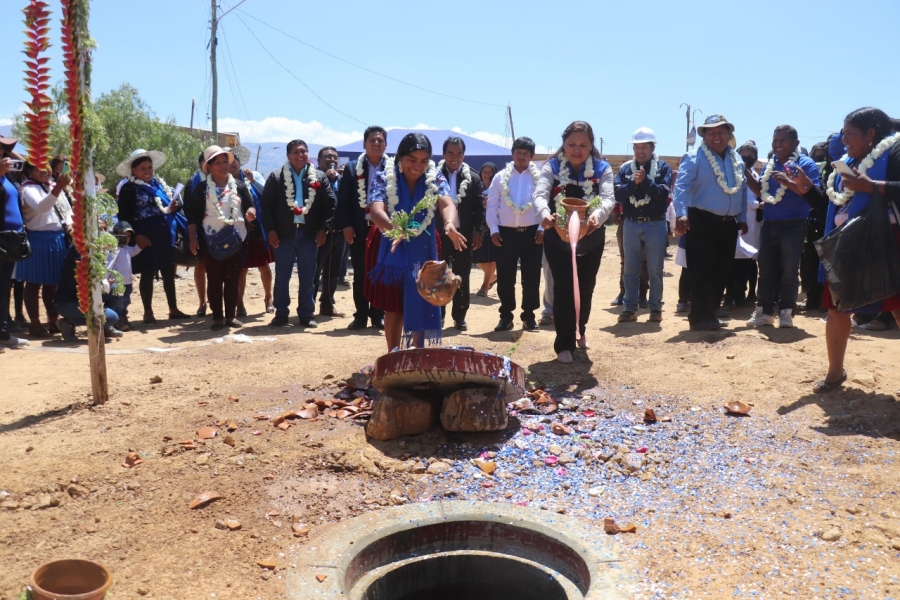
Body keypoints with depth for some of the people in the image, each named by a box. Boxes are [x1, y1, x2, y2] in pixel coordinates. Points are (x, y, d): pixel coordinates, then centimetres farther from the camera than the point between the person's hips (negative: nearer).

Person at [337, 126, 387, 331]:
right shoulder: (352, 167, 5)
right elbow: (343, 200, 3)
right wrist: (345, 225, -6)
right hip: (359, 229, 1)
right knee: (360, 275, 6)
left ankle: (378, 315, 16)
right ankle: (361, 316, 14)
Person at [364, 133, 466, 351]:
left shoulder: (436, 179, -7)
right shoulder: (384, 179, -13)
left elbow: (447, 204, -25)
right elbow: (376, 210, -29)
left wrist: (449, 224, -49)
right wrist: (395, 229, -51)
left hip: (423, 252, 2)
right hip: (392, 251, -2)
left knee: (421, 306, 9)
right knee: (394, 307, 5)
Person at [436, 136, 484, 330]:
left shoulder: (474, 179, 4)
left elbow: (479, 207, 4)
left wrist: (478, 232, -2)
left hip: (463, 234, 1)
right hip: (439, 234, -1)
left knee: (462, 277, 6)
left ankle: (459, 316, 16)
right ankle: (438, 315, 15)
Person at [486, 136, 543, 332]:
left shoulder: (539, 177, 4)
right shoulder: (501, 177, 6)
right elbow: (492, 206, 3)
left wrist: (541, 228, -8)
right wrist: (494, 230, -5)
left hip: (532, 233, 0)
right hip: (506, 233, 1)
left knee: (531, 277, 5)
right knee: (505, 277, 5)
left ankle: (529, 316, 16)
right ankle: (505, 316, 15)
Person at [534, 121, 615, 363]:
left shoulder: (602, 168, -4)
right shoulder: (552, 167, -6)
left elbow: (608, 198, -19)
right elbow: (540, 194, -21)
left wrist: (597, 216, -43)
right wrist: (544, 214, -44)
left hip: (591, 239, 2)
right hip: (558, 238, -2)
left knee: (585, 287, 15)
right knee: (563, 289, -5)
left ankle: (580, 330, 42)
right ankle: (564, 344, 5)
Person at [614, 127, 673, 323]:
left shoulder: (663, 167, 1)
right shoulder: (625, 169, 7)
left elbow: (663, 193, -11)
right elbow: (618, 195, -4)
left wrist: (645, 180, -20)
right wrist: (634, 182, -18)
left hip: (656, 225, -2)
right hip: (631, 225, 2)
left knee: (655, 271, 3)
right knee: (630, 270, 7)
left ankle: (655, 308, 13)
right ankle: (630, 308, 14)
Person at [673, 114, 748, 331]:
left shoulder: (737, 160, 15)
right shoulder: (694, 158, -6)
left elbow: (742, 191, 20)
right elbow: (682, 186, -17)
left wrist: (742, 218, 18)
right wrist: (681, 213, -30)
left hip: (728, 224, 7)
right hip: (701, 222, -7)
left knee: (722, 271, 10)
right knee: (702, 271, -7)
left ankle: (710, 313, 20)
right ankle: (699, 317, -1)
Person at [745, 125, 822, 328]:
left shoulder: (806, 164, -7)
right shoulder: (769, 164, 12)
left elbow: (814, 194, -16)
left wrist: (789, 183, -27)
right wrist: (747, 176, 3)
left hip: (793, 226, -5)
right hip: (768, 225, 6)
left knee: (789, 272, 3)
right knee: (766, 270, 8)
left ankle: (786, 312, 11)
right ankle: (764, 311, 15)